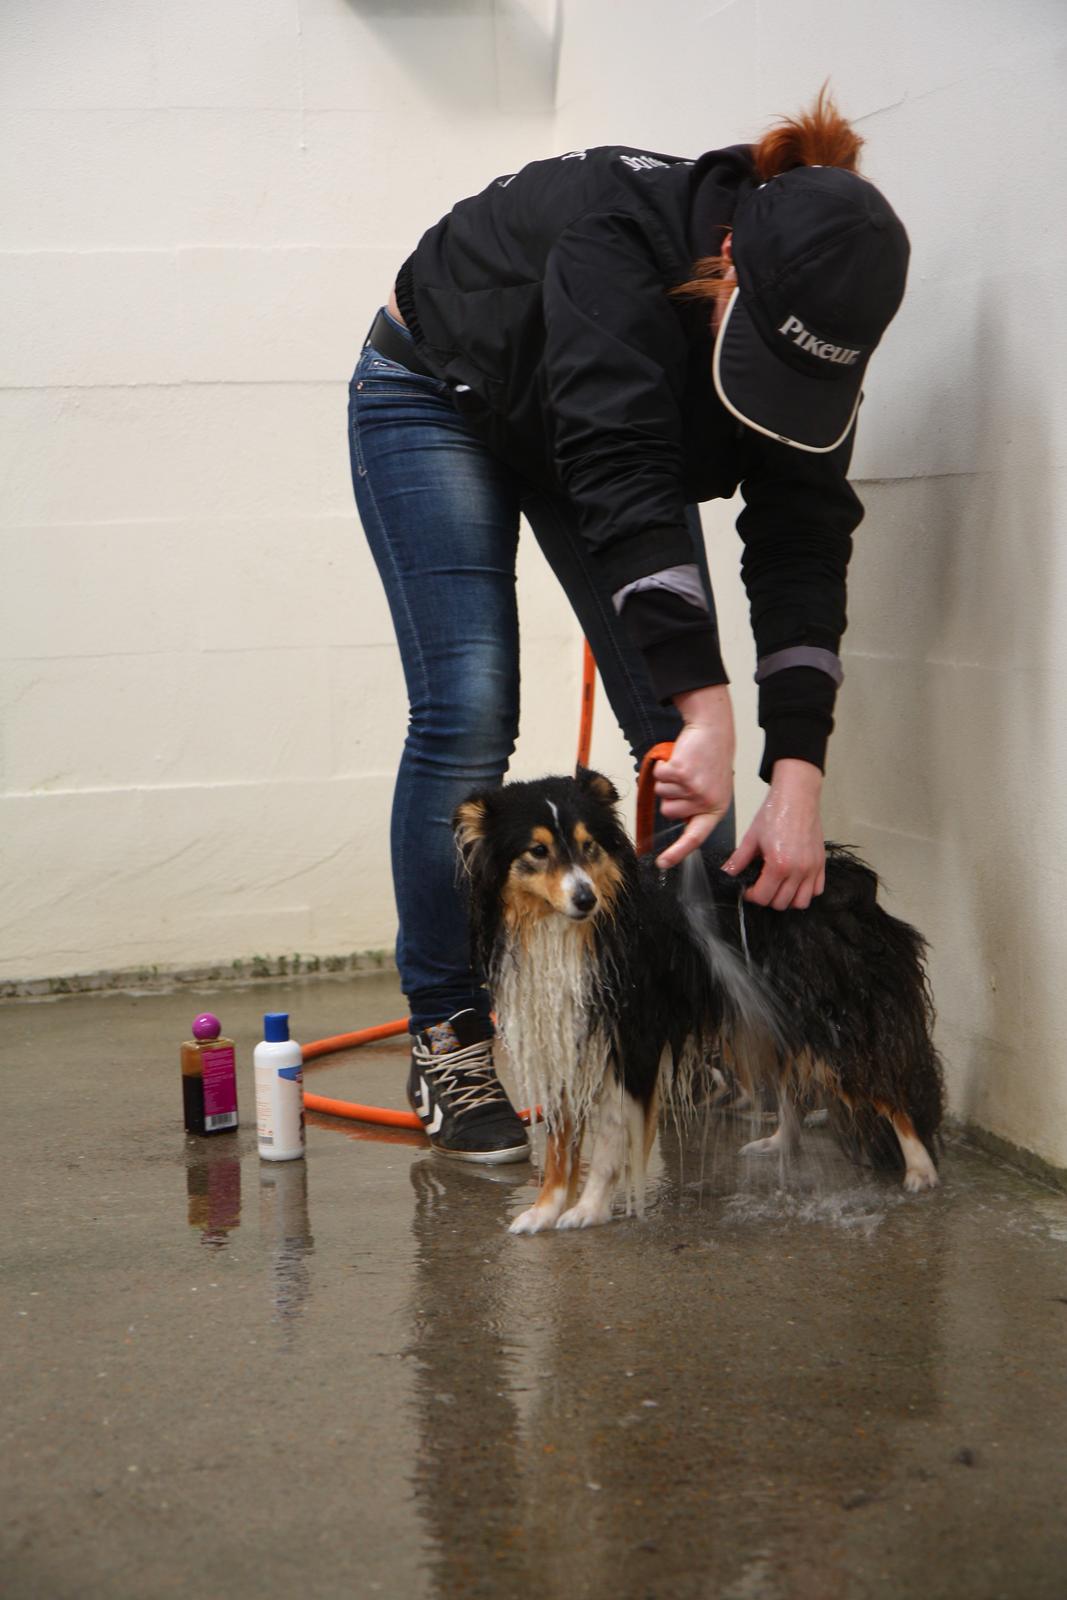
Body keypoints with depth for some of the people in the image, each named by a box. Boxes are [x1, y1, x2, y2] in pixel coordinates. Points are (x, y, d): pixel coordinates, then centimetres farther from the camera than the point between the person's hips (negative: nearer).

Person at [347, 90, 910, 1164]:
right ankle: (446, 1038, -4)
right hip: (439, 395, -4)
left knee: (681, 725, -7)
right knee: (469, 711, -15)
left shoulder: (807, 318, -25)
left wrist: (797, 778, -36)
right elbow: (622, 480, -49)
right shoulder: (615, 238, -41)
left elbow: (802, 549, -27)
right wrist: (709, 713, -56)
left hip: (589, 423, 5)